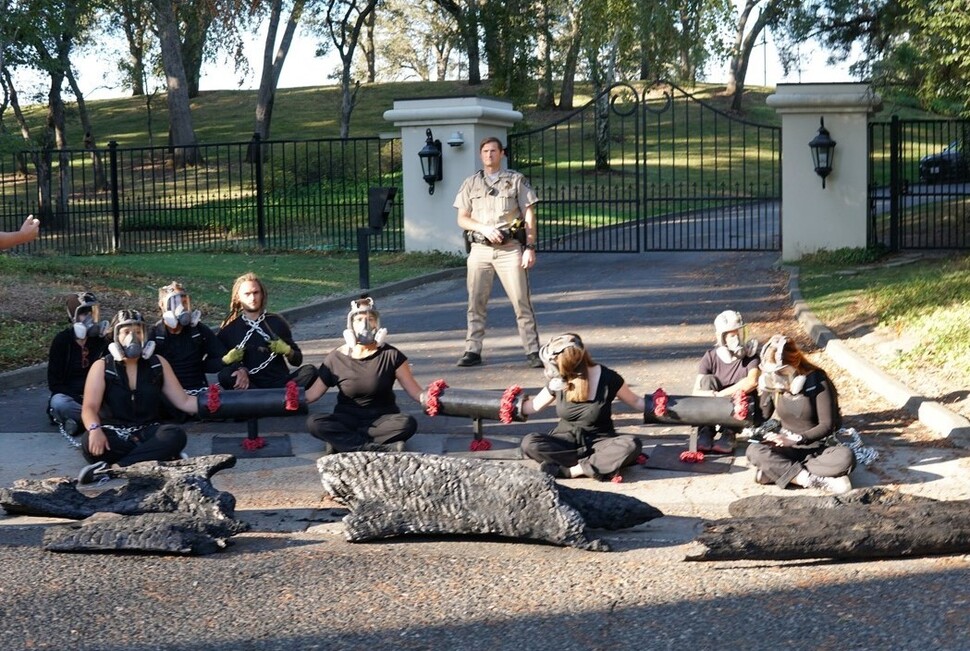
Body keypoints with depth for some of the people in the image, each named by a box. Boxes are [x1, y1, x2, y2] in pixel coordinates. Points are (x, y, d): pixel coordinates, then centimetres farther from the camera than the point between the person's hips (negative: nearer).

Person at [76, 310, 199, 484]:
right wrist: (95, 429, -35)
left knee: (176, 435, -32)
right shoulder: (101, 367, 1)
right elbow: (90, 407, -12)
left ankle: (111, 467, -35)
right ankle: (161, 457, -34)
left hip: (148, 432, 2)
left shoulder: (158, 364, 8)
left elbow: (183, 401, 7)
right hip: (114, 435, -2)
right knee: (90, 442, -36)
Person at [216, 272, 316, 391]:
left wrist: (287, 351, -6)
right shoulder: (229, 329, 10)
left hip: (280, 385, 1)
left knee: (309, 371, -24)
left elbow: (297, 360, 17)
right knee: (225, 375, -30)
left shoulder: (277, 322, 13)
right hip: (250, 386, -1)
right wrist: (239, 369, -16)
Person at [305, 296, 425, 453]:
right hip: (347, 418, 1)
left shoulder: (390, 355, -2)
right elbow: (313, 393, 2)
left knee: (408, 423, -33)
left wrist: (426, 399, -26)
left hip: (383, 418, -1)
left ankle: (342, 441, -28)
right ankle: (380, 448, -35)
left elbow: (412, 388, -5)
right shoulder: (336, 358, 0)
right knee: (313, 422, -28)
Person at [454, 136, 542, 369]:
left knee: (521, 301, -6)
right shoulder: (471, 183, 13)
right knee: (475, 303, 2)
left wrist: (530, 247, -5)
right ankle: (473, 351, 9)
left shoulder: (516, 180, 7)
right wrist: (484, 228, -9)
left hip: (510, 249, -2)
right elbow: (462, 218, 9)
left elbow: (529, 216, 4)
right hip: (480, 249, 2)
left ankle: (533, 351, -3)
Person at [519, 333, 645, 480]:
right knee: (529, 443, -29)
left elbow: (634, 401, 1)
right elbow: (534, 406, 12)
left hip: (599, 442, -2)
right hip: (566, 441, 2)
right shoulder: (557, 382, -5)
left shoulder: (607, 378, -13)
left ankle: (567, 470, -29)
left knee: (631, 445, -34)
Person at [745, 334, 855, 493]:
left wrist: (794, 440, -28)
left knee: (845, 457, -35)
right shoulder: (771, 383, -3)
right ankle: (816, 481, -37)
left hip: (818, 447, -2)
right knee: (754, 451, -30)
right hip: (788, 447, 2)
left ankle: (775, 471, -31)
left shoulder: (817, 380, -13)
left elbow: (827, 425, -17)